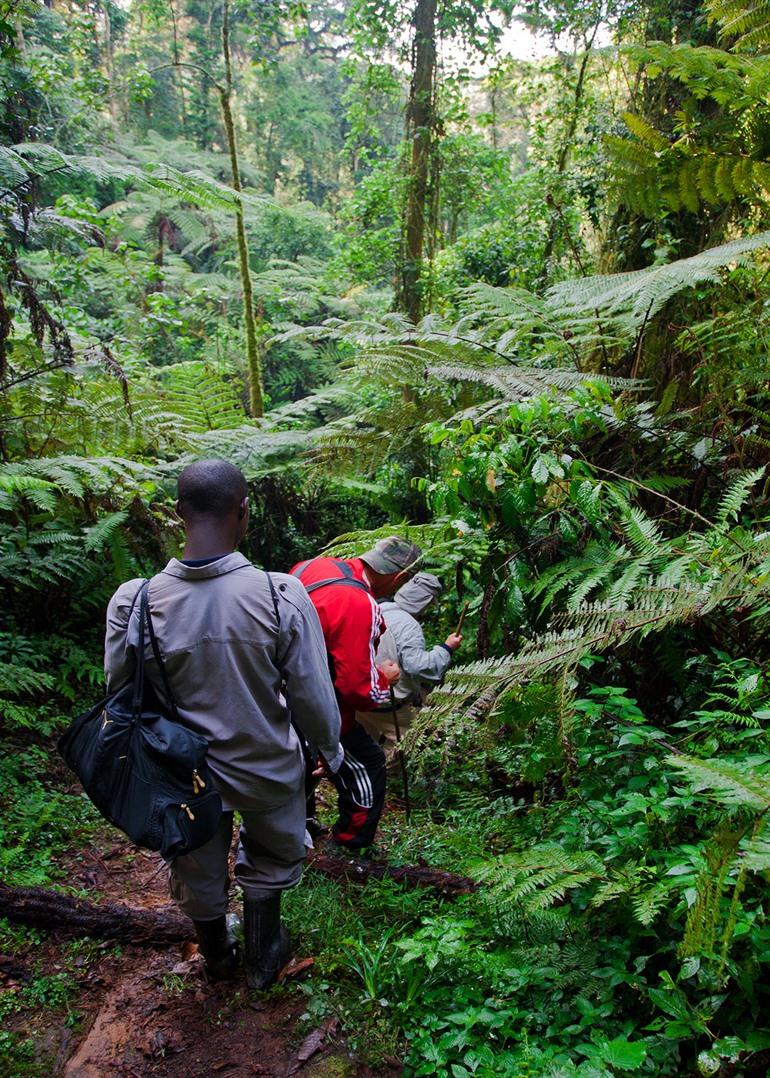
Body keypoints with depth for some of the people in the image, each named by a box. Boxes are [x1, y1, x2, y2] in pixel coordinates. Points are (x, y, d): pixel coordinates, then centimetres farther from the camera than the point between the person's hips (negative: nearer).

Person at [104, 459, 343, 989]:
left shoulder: (134, 602, -22)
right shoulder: (282, 596, -26)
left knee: (197, 874, 30)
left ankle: (217, 957, 57)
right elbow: (312, 697, -17)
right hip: (266, 769, -1)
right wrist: (332, 751, 3)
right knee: (270, 863, 30)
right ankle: (263, 959, 50)